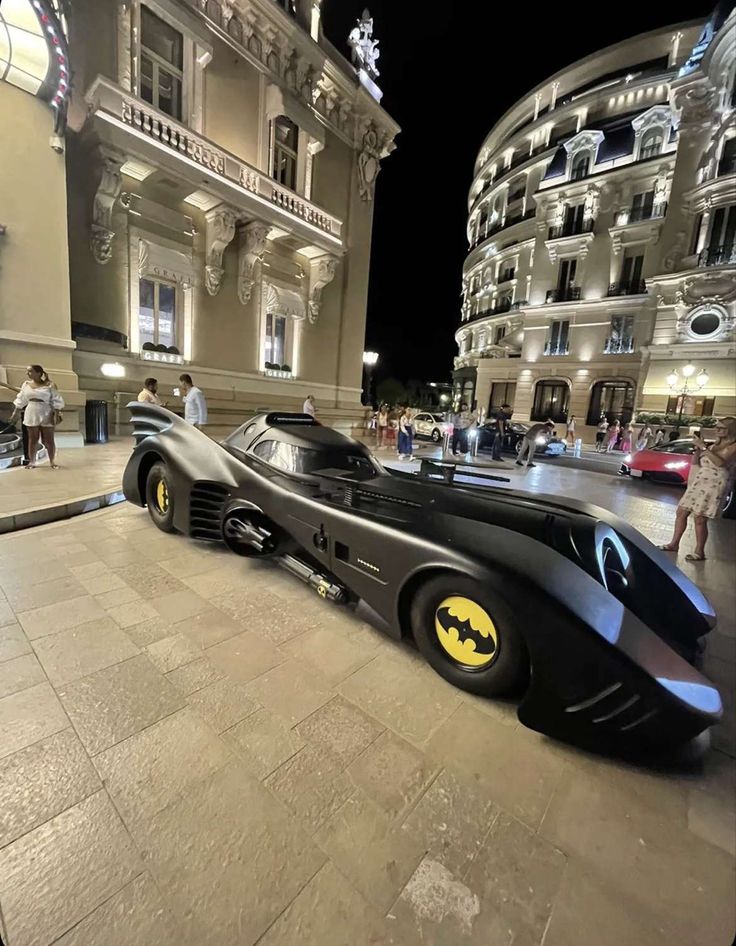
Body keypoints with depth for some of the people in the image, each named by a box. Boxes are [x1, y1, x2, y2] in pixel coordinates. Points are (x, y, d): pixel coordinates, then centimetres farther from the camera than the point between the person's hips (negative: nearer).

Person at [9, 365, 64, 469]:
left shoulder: (49, 385, -5)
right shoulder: (26, 384, 8)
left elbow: (56, 401, -6)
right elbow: (20, 400, 17)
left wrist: (56, 415, -13)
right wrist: (15, 412, 17)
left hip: (46, 415, -3)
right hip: (31, 414, 4)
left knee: (49, 440, -1)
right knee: (32, 439, 5)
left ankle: (52, 462, 7)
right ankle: (31, 462, 10)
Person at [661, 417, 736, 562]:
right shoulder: (715, 444, 18)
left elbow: (720, 462, -22)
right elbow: (695, 463, 17)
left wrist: (704, 447, -20)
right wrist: (698, 449, 1)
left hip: (714, 484, -8)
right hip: (699, 482, 8)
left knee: (700, 519, -9)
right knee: (681, 512, 7)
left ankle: (699, 552, 2)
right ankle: (674, 544, 16)